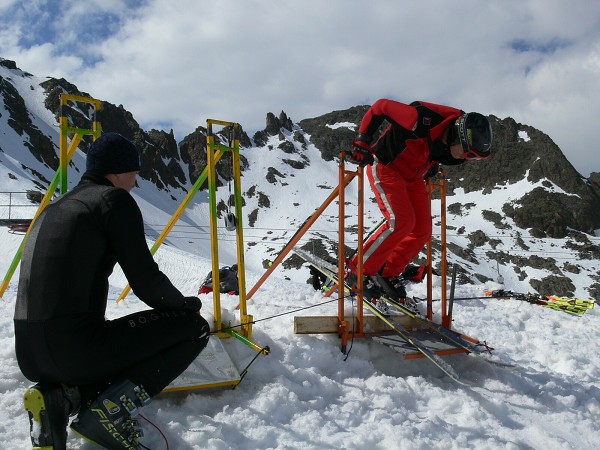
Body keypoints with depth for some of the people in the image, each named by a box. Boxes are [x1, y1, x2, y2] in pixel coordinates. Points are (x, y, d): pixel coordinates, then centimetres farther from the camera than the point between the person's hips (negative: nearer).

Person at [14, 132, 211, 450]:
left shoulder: (54, 207, 20)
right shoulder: (114, 199, -3)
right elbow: (147, 283, -7)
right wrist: (186, 304, 13)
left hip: (30, 358, 8)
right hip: (75, 350, -8)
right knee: (193, 327, 4)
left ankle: (61, 396, 6)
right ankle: (109, 408, -8)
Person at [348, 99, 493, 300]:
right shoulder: (422, 119, -35)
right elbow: (380, 106, -23)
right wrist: (363, 140, -24)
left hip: (413, 177, 7)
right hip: (386, 166, -7)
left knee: (422, 231, 1)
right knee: (401, 221, -22)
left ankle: (389, 273, 17)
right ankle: (360, 269, -7)